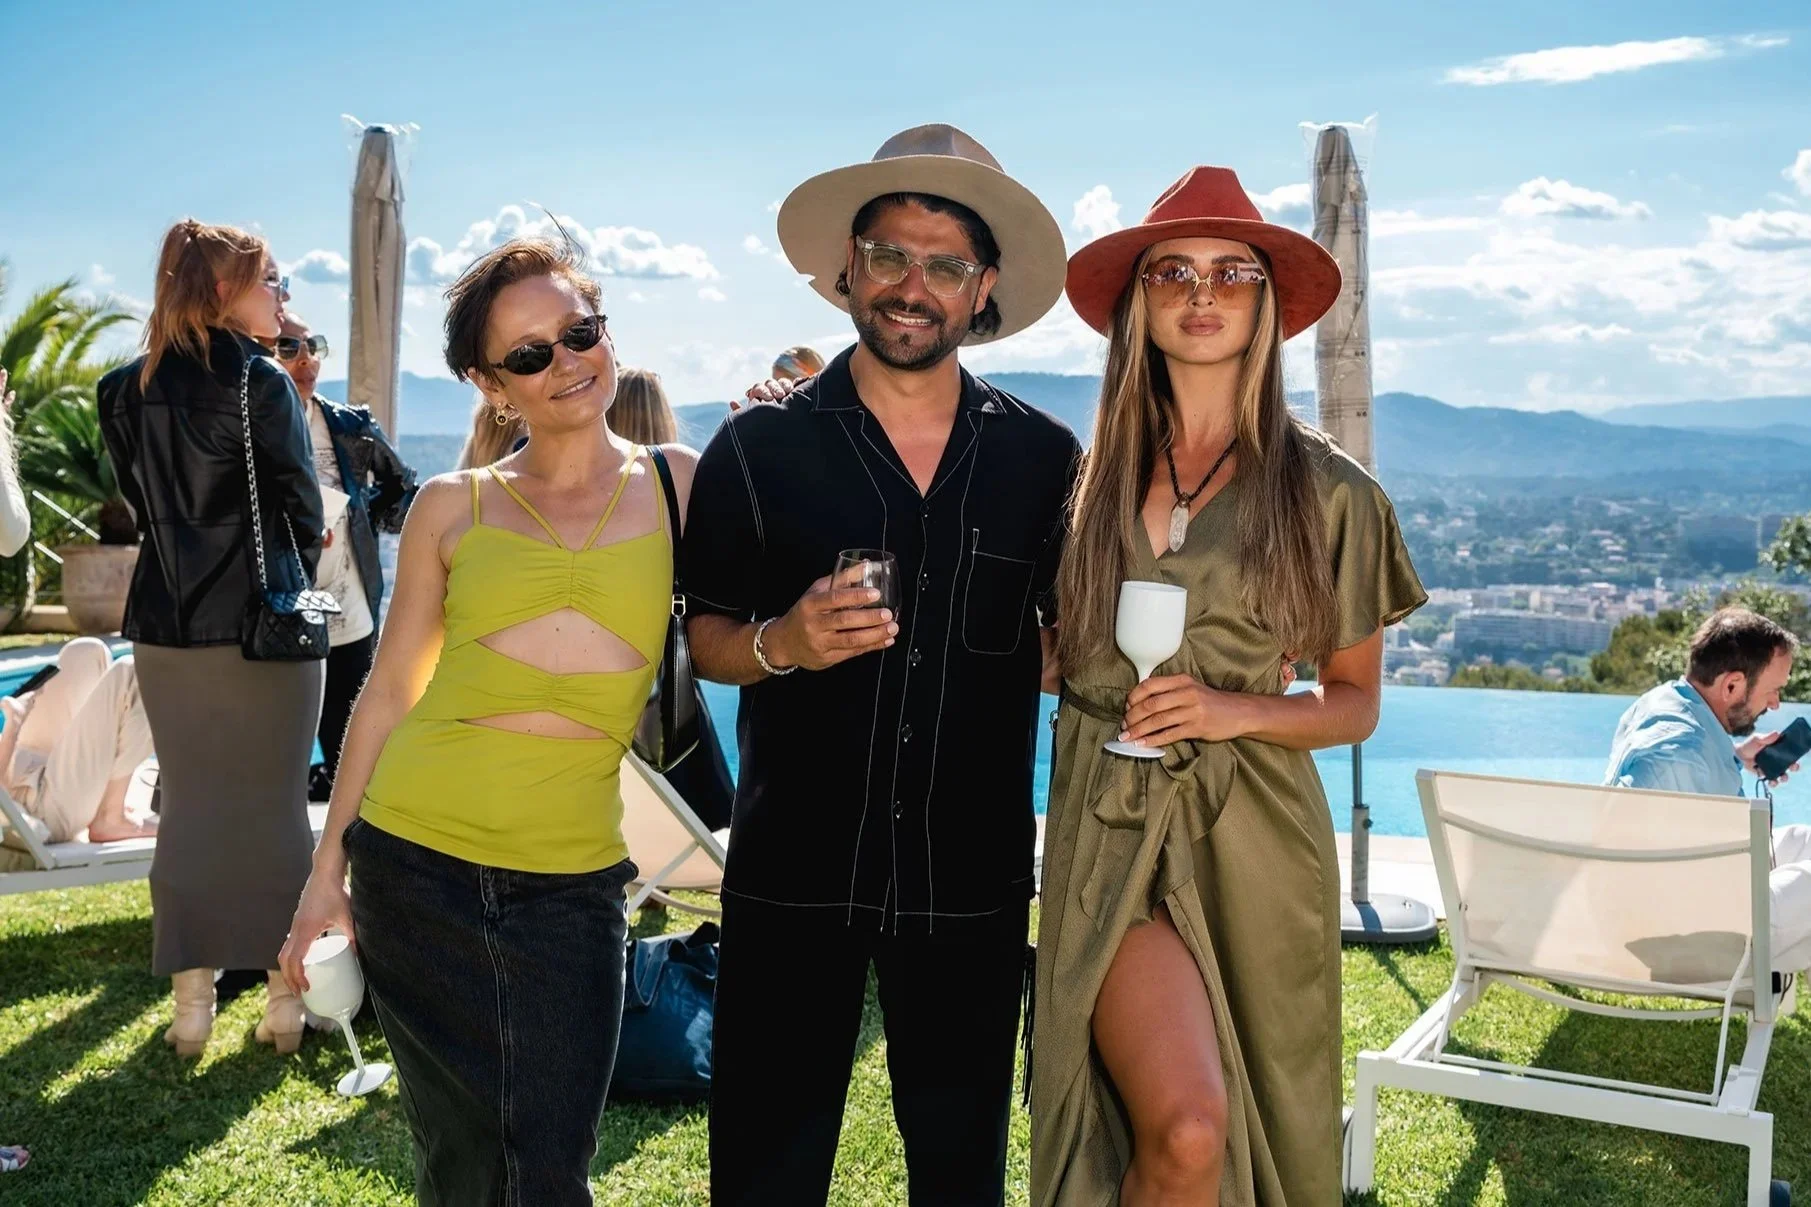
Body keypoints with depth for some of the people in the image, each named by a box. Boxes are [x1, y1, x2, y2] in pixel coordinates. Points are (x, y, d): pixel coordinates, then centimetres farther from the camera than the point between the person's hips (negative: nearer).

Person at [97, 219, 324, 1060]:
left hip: (166, 622, 5)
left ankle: (192, 1003, 15)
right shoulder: (262, 383, -11)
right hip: (263, 622, -5)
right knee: (273, 811, 5)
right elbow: (303, 508, -5)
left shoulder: (128, 390, 5)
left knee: (188, 810, 11)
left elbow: (140, 500, 10)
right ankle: (284, 999, 12)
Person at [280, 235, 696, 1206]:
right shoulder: (452, 508, 5)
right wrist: (326, 872, 8)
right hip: (413, 860, 1)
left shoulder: (678, 486, 5)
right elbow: (388, 693, 9)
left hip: (570, 880, 0)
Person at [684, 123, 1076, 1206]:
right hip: (793, 870, -1)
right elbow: (706, 636, 2)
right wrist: (780, 644, -16)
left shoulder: (1045, 457, 3)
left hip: (973, 878, 2)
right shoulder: (759, 445, -1)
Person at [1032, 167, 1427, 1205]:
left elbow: (1356, 704, 8)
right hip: (1110, 824, 0)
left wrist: (1234, 712, -12)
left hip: (1255, 832, 1)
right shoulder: (1084, 475, 6)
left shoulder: (1326, 489, 2)